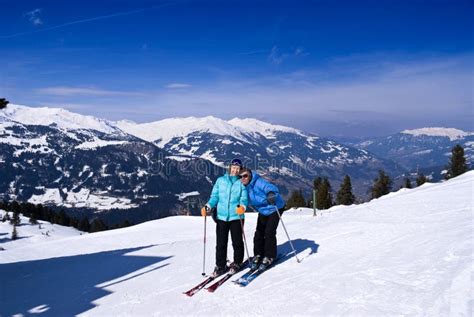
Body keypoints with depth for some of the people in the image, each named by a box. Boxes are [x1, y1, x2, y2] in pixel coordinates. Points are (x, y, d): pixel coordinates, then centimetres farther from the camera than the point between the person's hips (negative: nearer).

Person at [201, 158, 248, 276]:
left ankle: (237, 263, 26)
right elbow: (214, 196, 8)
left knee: (237, 242, 7)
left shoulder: (241, 183, 4)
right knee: (221, 243, 4)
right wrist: (208, 206, -9)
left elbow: (244, 199, -2)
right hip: (221, 216, 1)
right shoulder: (220, 180, 7)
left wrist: (242, 207, -24)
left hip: (236, 217, -1)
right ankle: (220, 265, 17)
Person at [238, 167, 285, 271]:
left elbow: (271, 188, -45)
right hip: (263, 211, 7)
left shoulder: (258, 182, -31)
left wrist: (271, 194, -65)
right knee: (259, 233, 2)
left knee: (269, 232, -11)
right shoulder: (244, 187, -7)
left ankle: (269, 257, 4)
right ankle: (258, 255, 17)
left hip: (274, 208, -7)